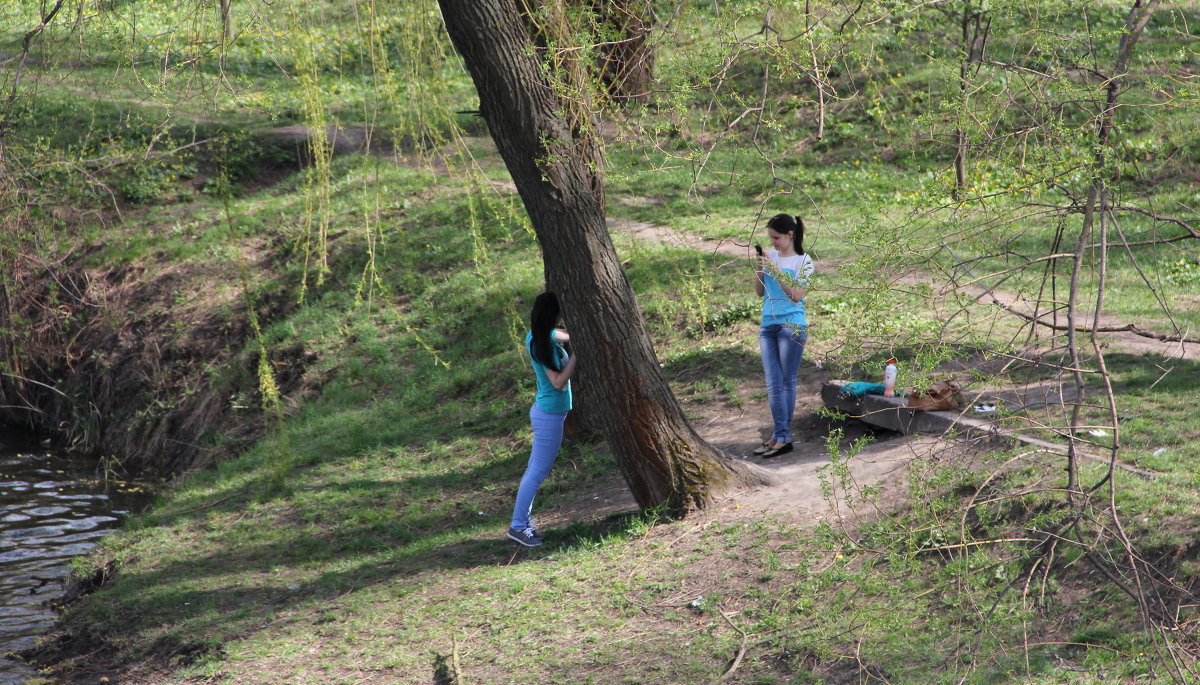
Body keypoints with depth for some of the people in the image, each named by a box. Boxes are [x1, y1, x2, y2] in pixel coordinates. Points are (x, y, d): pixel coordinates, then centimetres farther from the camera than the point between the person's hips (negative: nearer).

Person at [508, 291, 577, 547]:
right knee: (538, 472, -3)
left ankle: (523, 519, 23)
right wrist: (576, 355, -23)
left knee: (535, 470, 15)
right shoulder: (543, 345, -23)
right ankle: (518, 526, 1)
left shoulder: (537, 335, 4)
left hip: (544, 411, 10)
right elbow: (558, 382, -24)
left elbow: (567, 336, 22)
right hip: (550, 415, -10)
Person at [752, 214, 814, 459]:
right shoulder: (771, 256, 11)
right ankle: (779, 436, 4)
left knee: (787, 383, -2)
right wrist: (759, 268, -3)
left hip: (792, 326, -5)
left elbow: (797, 294, -13)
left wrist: (776, 270, -16)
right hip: (768, 326, 5)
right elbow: (760, 292, 14)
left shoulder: (803, 261, -3)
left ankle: (782, 437, 1)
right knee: (773, 385, 2)